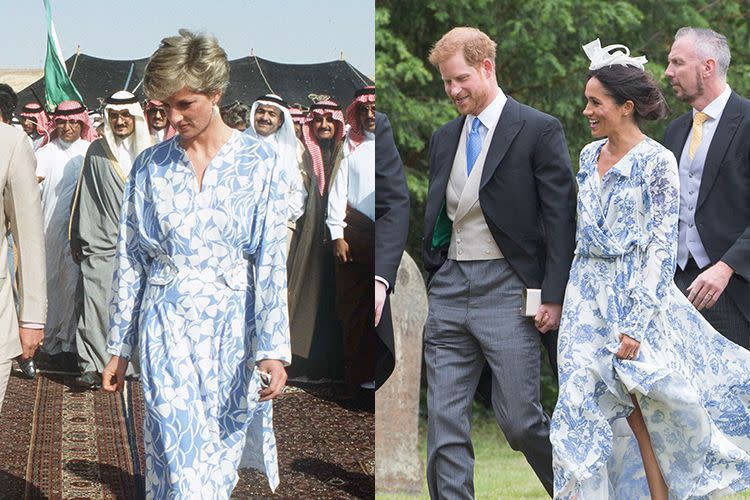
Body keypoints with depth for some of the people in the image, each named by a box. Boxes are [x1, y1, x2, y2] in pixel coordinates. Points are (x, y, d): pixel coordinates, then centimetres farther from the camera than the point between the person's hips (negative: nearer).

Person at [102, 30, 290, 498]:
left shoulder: (257, 161, -1)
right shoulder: (150, 166, 4)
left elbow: (271, 261, -5)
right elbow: (130, 260, 9)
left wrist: (272, 350, -11)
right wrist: (120, 349, 8)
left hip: (232, 330, 0)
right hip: (167, 330, 0)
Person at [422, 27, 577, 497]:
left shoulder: (539, 130, -4)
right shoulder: (445, 138, 15)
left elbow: (561, 217, -7)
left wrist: (554, 296, -12)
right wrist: (433, 278, 14)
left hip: (507, 289, -6)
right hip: (449, 289, 6)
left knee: (519, 418, -3)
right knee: (445, 421, 0)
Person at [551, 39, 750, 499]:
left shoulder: (657, 161, -9)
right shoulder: (590, 156, 11)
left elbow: (663, 246, -13)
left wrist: (636, 323, -19)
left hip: (637, 294, -6)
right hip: (588, 298, 6)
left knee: (642, 415, -5)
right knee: (585, 408, -1)